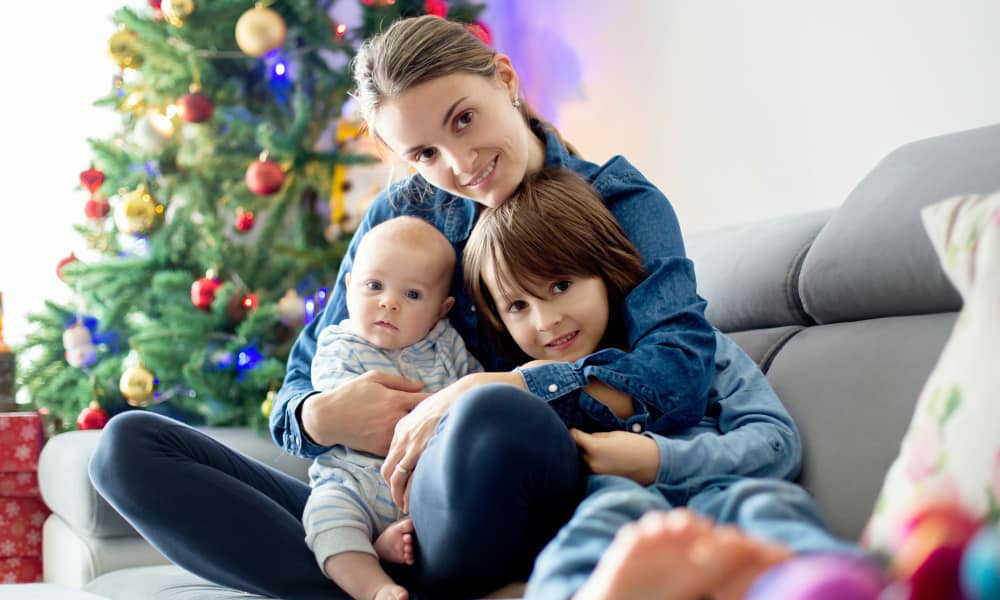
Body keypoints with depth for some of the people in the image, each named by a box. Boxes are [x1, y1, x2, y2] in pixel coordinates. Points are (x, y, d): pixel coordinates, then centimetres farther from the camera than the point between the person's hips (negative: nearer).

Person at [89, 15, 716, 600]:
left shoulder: (621, 203, -1)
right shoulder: (401, 214, 10)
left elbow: (681, 374, -20)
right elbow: (298, 394, 11)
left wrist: (478, 394, -26)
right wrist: (324, 417, -15)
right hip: (382, 514, 5)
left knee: (494, 416, -40)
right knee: (129, 445, -6)